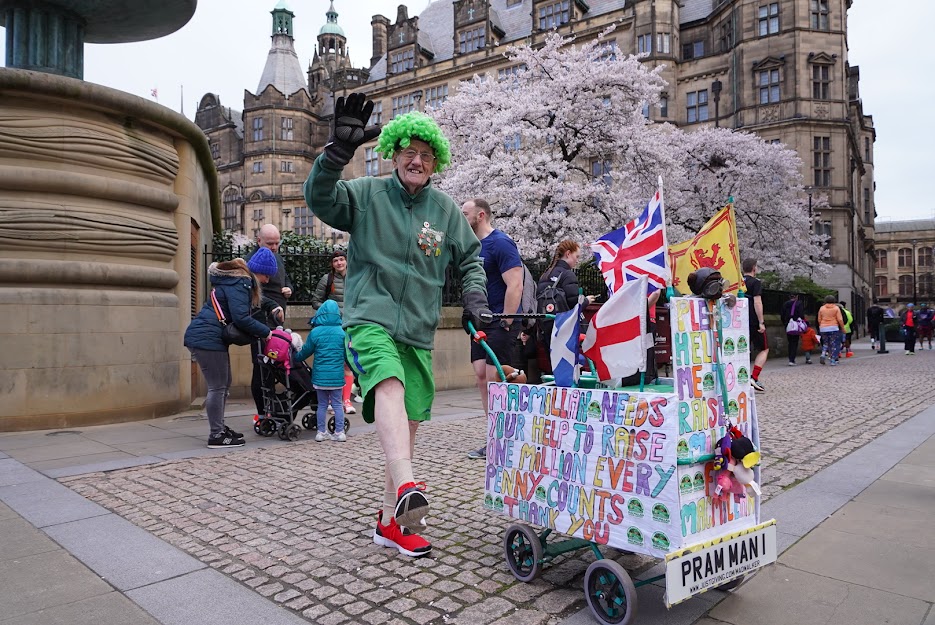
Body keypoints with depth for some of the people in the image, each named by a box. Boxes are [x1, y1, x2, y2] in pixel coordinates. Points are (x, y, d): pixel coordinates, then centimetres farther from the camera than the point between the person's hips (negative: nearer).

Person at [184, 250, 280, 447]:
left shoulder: (241, 280, 14)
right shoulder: (238, 283, -17)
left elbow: (255, 299, 31)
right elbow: (241, 318, -25)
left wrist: (272, 306, 13)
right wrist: (265, 332, -15)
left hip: (211, 337, 11)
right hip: (207, 338, -11)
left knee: (224, 385, 16)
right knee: (218, 387, -5)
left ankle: (219, 428, 26)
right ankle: (216, 436, 1)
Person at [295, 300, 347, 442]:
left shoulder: (315, 332, -6)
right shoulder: (343, 332, -4)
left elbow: (305, 352, 4)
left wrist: (295, 357, 24)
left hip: (320, 376, 0)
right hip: (337, 376, 0)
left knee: (322, 404, 12)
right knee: (337, 404, 9)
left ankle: (321, 432, 16)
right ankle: (339, 432, 8)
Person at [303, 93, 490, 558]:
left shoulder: (445, 209, 12)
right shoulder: (367, 194, 2)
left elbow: (470, 259, 21)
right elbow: (320, 198, -14)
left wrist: (474, 298, 4)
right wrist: (339, 150, -28)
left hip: (417, 331, 4)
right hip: (370, 318, -4)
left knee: (408, 427, 6)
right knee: (390, 384, -35)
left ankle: (390, 521, 19)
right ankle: (406, 486, -50)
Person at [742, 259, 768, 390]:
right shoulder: (756, 282, -8)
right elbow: (757, 302, -16)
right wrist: (761, 322, -15)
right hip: (754, 322, -6)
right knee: (764, 350, 8)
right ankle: (754, 378, -5)